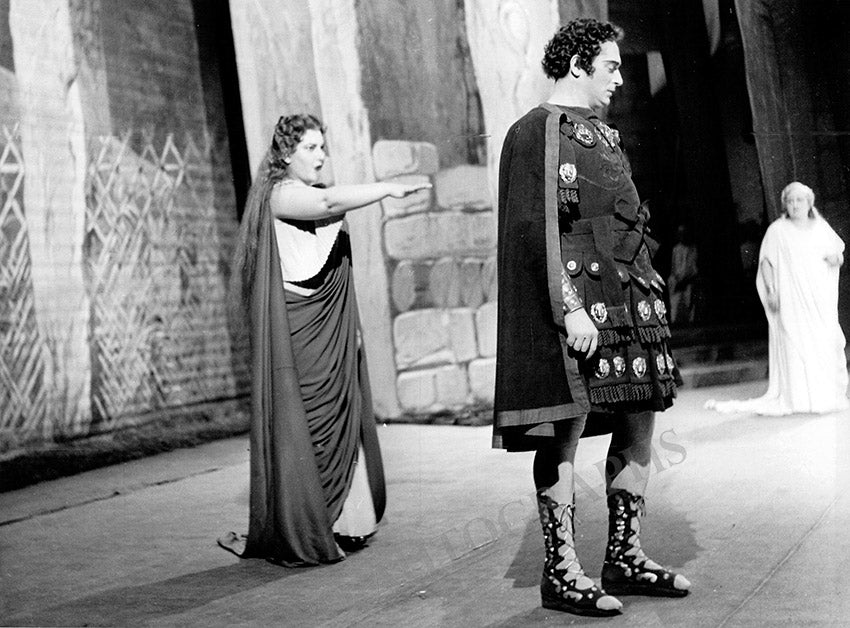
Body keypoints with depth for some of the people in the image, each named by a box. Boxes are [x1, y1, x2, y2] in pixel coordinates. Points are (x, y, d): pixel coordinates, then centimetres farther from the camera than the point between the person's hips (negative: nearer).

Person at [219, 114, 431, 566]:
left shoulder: (317, 193, 19)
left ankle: (339, 525, 12)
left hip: (331, 333, 8)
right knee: (297, 423, -5)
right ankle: (292, 533, 2)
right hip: (294, 333, -8)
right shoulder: (280, 195, -7)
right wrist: (388, 188, -29)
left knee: (340, 423, 6)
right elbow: (329, 202, -26)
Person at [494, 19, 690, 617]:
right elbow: (537, 227, -15)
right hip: (576, 295, -9)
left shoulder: (604, 135, 21)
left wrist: (649, 293, 20)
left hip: (629, 293, 9)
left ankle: (626, 558, 21)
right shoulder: (536, 131, -6)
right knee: (566, 434, -5)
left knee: (640, 427, 10)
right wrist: (570, 308, -22)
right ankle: (561, 574, 4)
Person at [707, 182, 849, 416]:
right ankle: (798, 398, -7)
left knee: (825, 343, 3)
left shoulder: (821, 227, 11)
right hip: (791, 300, -4)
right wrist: (771, 291, -12)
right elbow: (766, 262, -2)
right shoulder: (777, 230, 0)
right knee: (793, 343, -9)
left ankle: (827, 394, 14)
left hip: (820, 298, 4)